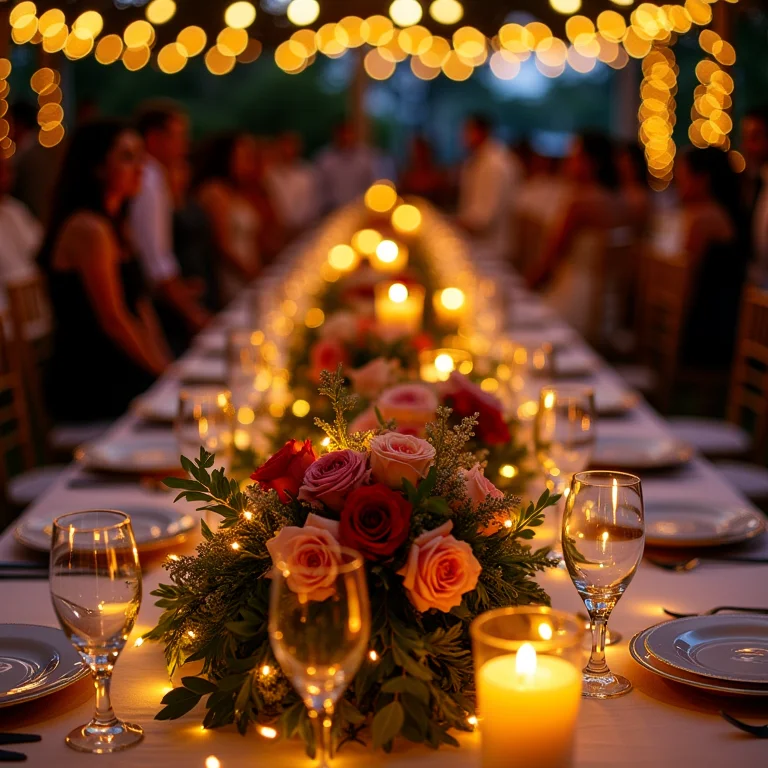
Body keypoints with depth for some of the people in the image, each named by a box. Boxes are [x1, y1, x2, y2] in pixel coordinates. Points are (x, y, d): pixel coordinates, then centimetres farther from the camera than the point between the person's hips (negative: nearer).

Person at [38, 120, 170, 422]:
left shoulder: (115, 225, 16)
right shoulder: (88, 229, -14)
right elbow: (113, 320, -17)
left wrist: (164, 366, 2)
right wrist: (163, 372, -9)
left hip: (120, 379, 9)